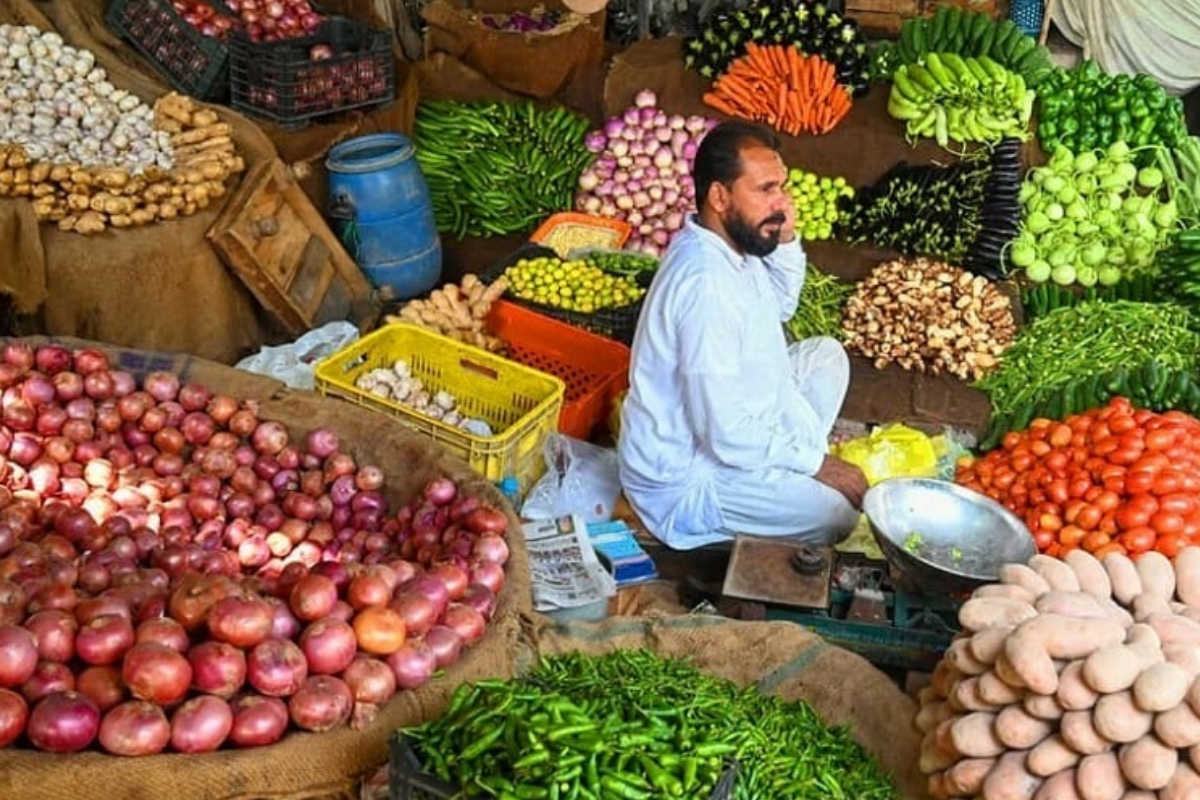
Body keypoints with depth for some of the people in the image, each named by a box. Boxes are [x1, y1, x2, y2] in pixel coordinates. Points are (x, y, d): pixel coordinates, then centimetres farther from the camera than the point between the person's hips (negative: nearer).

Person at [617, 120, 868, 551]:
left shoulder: (731, 242, -3)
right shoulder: (706, 284, -32)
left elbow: (780, 308, 19)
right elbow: (730, 438, -30)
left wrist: (786, 241, 0)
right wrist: (816, 461, -15)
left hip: (727, 421, 10)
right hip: (684, 476, -10)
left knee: (826, 354, 15)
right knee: (837, 514, -15)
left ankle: (791, 476, 14)